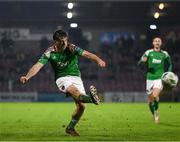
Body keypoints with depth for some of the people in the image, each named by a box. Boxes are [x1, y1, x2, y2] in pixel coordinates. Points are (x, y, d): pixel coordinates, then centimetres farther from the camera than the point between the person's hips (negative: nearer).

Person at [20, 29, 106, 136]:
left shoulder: (72, 48, -6)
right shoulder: (49, 53, -5)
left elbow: (86, 54, -19)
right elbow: (38, 65, -13)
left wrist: (98, 60, -38)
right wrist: (27, 77, -31)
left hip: (76, 77, 2)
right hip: (62, 78, -2)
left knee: (81, 106, -9)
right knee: (74, 90, -36)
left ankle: (70, 128, 13)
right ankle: (91, 99, -67)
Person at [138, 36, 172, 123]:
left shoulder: (164, 54, 4)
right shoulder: (148, 52, 1)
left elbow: (170, 64, 20)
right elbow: (139, 63, -3)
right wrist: (142, 61, -26)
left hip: (159, 78, -1)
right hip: (150, 78, 1)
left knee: (155, 95, -26)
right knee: (150, 101, 5)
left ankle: (156, 111, -1)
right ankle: (154, 115, 29)